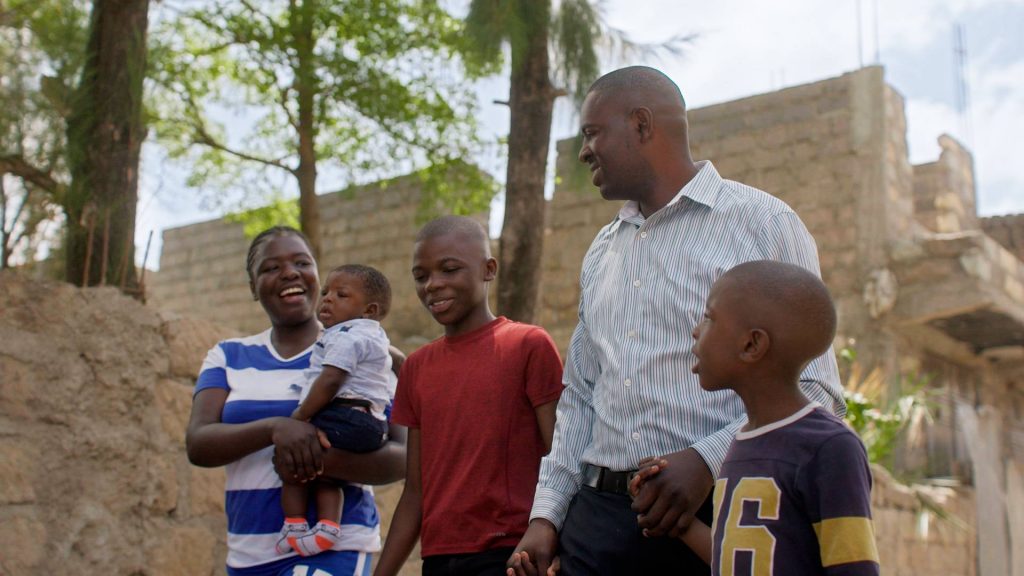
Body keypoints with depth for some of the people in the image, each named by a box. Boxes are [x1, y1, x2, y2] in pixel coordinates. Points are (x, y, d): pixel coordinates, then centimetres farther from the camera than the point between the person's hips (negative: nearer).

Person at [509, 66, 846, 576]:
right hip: (598, 517, 5)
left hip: (717, 513, -4)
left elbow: (813, 391, -8)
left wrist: (707, 461, -20)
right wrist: (547, 514, 8)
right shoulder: (601, 252, 16)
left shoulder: (763, 222, -2)